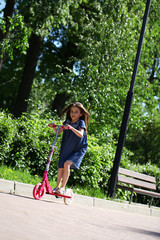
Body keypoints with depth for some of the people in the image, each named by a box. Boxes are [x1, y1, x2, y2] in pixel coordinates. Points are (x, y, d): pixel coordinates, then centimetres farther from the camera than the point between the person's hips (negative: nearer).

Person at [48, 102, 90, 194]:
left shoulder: (81, 123, -9)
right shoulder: (67, 122, 6)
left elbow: (80, 134, -27)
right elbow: (58, 132, 6)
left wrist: (71, 128, -40)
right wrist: (54, 127, -14)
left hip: (78, 150, -5)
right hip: (66, 149, 5)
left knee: (67, 164, -23)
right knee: (61, 167, 2)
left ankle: (63, 187, -18)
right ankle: (57, 187, 19)